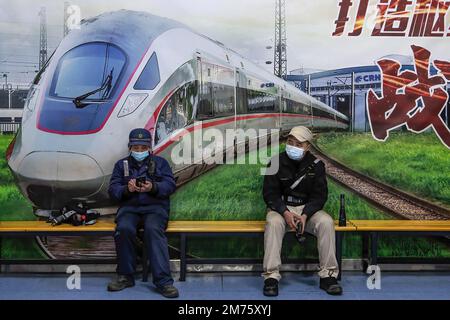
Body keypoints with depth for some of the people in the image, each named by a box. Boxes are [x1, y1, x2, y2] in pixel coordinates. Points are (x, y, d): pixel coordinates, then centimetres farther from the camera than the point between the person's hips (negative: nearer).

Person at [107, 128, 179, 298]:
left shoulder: (160, 162, 17)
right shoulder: (122, 164, 20)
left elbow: (170, 185, 3)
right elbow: (113, 189, 8)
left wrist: (153, 187, -18)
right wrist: (127, 189, -15)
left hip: (155, 206, -1)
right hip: (129, 206, 2)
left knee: (153, 229, -34)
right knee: (124, 229, -32)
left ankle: (163, 280, -37)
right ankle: (125, 276, -17)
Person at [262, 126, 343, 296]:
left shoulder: (316, 165, 1)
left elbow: (320, 195, -2)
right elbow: (269, 193, -6)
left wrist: (305, 215, -20)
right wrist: (285, 213, -23)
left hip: (308, 208, 2)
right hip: (280, 208, -1)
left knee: (326, 222, -27)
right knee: (273, 223, -34)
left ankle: (328, 275, -20)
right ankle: (271, 276, -32)